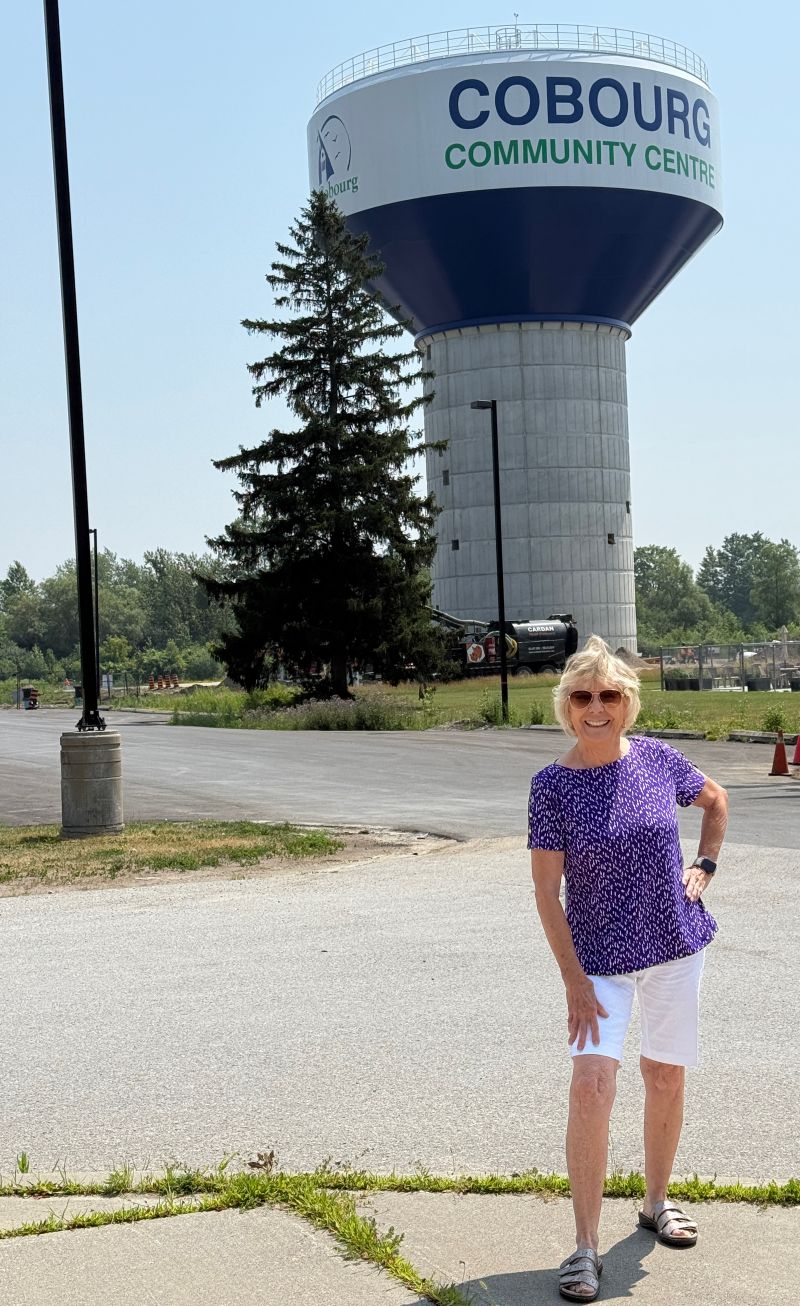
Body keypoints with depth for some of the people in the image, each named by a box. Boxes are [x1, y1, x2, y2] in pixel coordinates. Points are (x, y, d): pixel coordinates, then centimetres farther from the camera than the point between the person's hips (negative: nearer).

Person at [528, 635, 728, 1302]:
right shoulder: (552, 786, -12)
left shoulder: (657, 759, -5)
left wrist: (703, 868, 5)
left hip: (675, 946, 3)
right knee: (592, 1085, -15)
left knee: (666, 1076, 14)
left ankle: (656, 1201, 37)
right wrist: (575, 982, -14)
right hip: (600, 957, -3)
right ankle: (586, 1246, -4)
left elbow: (716, 799, 17)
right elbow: (547, 893, -10)